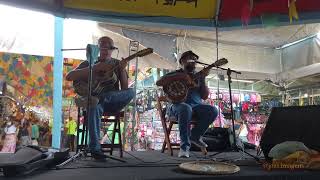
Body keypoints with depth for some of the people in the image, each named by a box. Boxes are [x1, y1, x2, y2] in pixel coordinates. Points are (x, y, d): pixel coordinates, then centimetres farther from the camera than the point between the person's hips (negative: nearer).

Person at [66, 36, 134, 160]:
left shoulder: (117, 64, 12)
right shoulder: (89, 63, 8)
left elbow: (124, 88, 3)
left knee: (130, 92, -26)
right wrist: (94, 68, -16)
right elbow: (69, 77, -8)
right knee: (95, 107, -38)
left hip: (112, 103, 2)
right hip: (93, 100, -1)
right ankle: (95, 149, -33)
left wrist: (122, 70, -14)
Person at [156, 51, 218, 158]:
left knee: (213, 111, -24)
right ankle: (185, 145, -28)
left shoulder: (197, 77, 20)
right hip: (179, 104, -4)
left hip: (196, 105, 4)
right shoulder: (176, 74, 12)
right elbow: (158, 83, -1)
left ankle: (195, 136, -3)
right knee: (186, 109, -40)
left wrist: (203, 79, 0)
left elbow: (205, 96, 11)